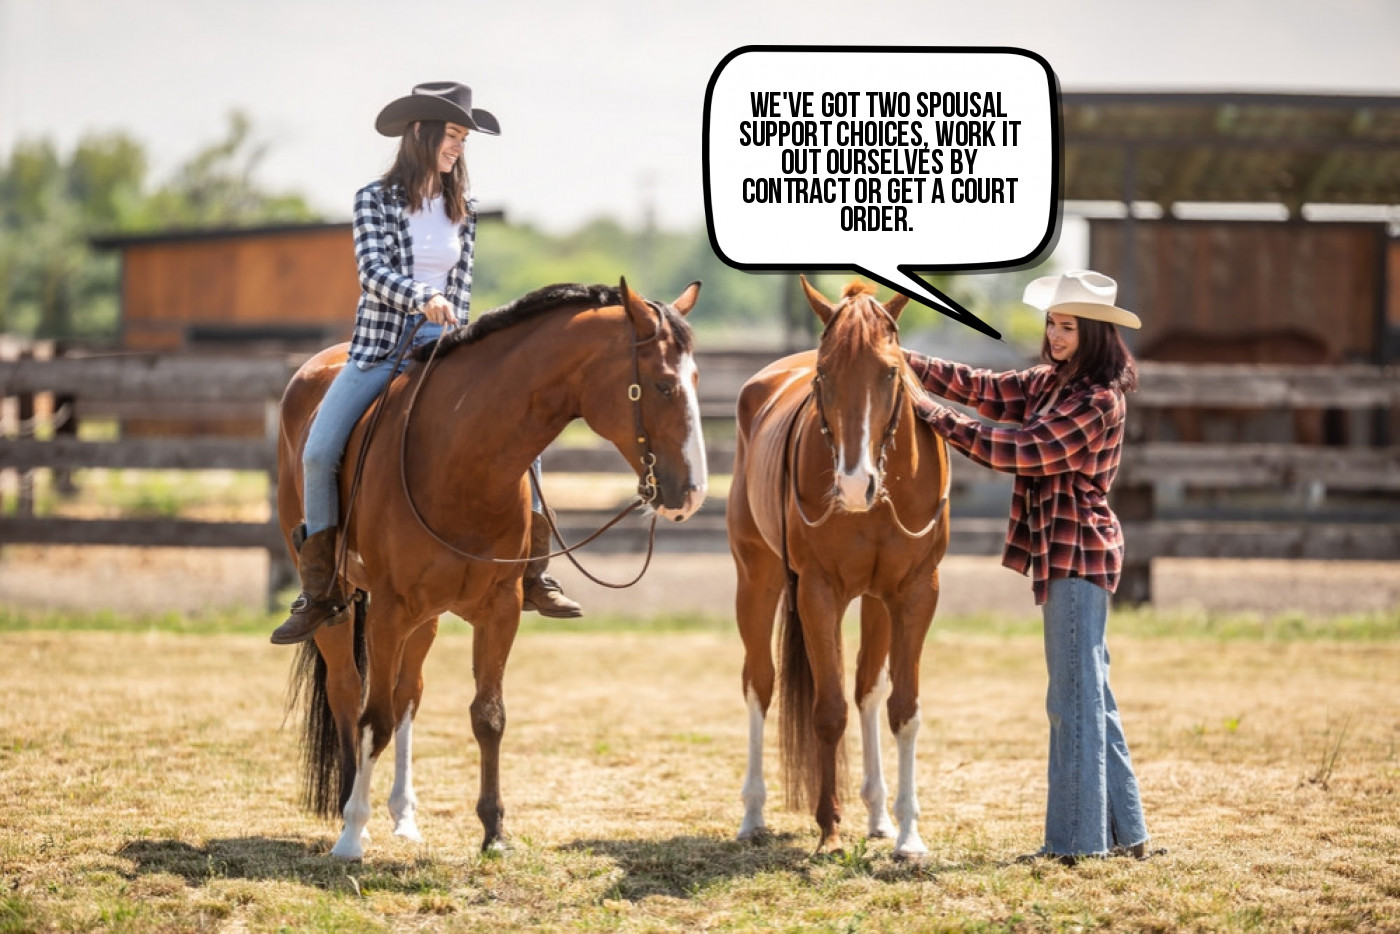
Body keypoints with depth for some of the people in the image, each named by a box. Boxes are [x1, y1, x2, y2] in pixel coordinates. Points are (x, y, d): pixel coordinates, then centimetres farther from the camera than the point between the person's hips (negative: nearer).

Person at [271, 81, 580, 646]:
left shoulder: (464, 208, 9)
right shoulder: (374, 200, -4)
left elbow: (462, 283, 13)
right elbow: (373, 271, -16)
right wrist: (423, 298, -32)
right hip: (381, 345, -3)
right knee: (318, 453, -17)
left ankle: (533, 573, -6)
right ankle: (320, 592, -4)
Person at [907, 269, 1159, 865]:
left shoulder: (1098, 401, -18)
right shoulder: (1054, 382, 11)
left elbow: (1020, 452, -22)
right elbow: (986, 391, 9)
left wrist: (937, 418, -18)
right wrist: (905, 363, 0)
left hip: (1077, 555, -10)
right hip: (1062, 553, 10)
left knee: (1075, 697, -5)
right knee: (1090, 695, 14)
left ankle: (1076, 838, 0)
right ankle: (1122, 830, 20)